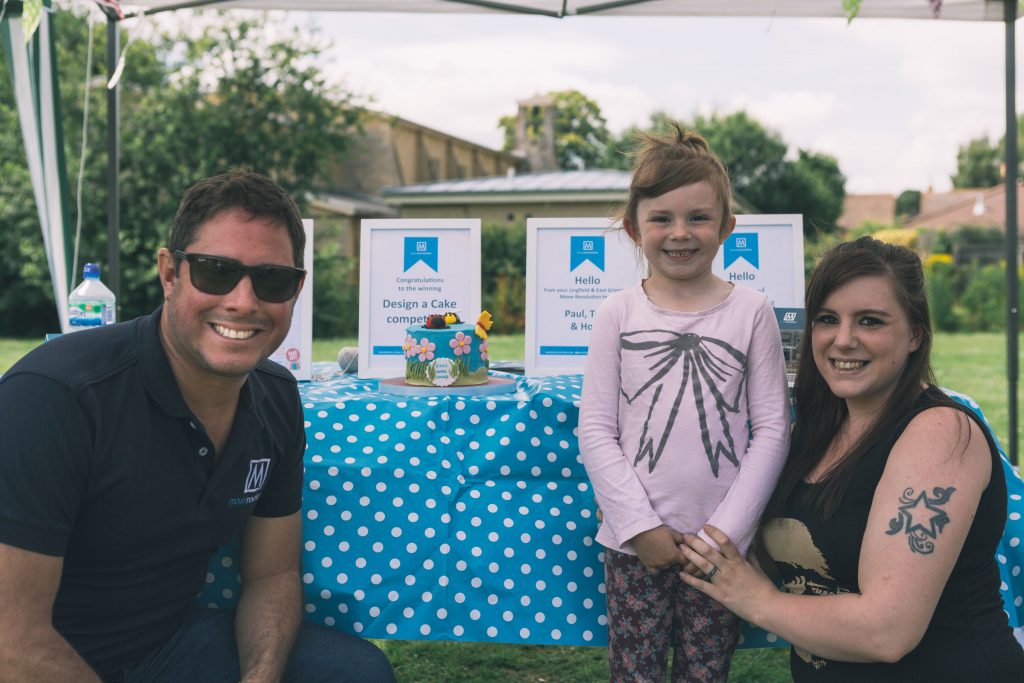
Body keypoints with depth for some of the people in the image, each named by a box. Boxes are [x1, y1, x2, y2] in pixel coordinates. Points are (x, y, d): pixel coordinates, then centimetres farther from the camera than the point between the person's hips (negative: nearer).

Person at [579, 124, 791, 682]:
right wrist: (641, 525, -8)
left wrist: (725, 530, -7)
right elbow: (596, 431, -1)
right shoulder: (618, 313, 0)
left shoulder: (751, 311, 0)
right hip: (634, 542, 0)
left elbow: (772, 429, -1)